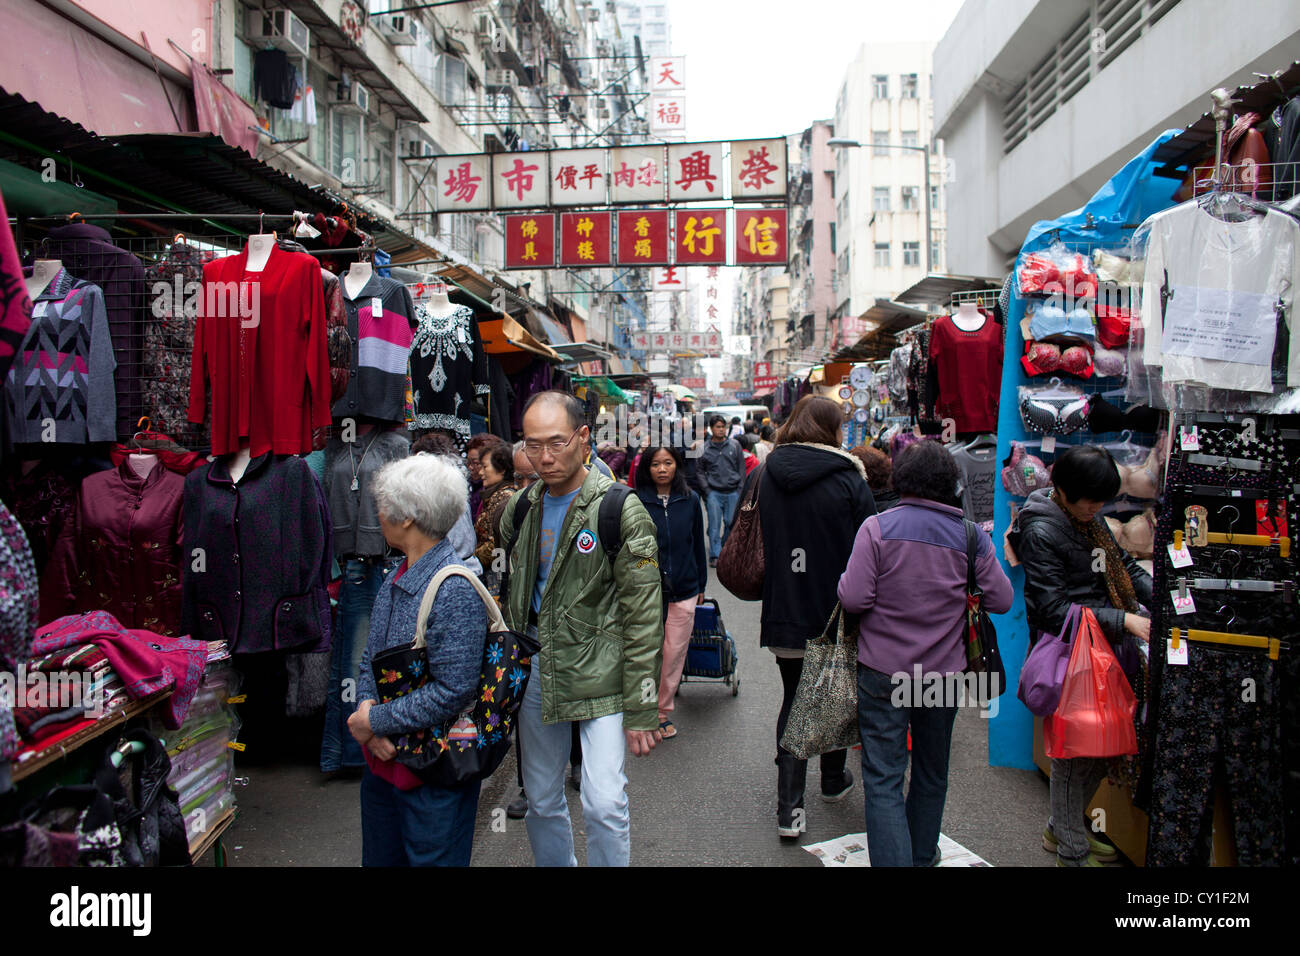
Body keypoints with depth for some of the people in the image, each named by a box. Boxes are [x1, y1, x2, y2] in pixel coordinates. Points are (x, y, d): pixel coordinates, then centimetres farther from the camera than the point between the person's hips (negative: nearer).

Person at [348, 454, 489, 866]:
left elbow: (451, 692, -25)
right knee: (379, 858, 22)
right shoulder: (395, 580, 5)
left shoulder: (455, 590, -23)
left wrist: (375, 721, -17)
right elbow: (370, 658, 11)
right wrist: (367, 707, -9)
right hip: (382, 758, 8)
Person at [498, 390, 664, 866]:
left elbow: (642, 618, -12)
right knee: (541, 801, 15)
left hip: (599, 668, -5)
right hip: (534, 666, 5)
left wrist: (640, 711, -13)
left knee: (604, 804, -10)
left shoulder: (620, 510, -11)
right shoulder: (520, 508, 5)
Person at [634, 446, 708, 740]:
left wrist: (701, 584, 13)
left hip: (683, 591, 2)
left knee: (675, 654, 8)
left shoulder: (690, 500, 3)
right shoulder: (636, 502, -4)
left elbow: (698, 544, 10)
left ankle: (662, 711, 23)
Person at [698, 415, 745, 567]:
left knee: (731, 523, 5)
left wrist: (740, 488, 5)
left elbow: (741, 467, 10)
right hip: (714, 493, -1)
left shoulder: (734, 445, 6)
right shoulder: (704, 448, 2)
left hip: (733, 492, 1)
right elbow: (699, 469, 9)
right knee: (715, 524, -3)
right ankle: (715, 555, 2)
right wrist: (705, 488, -1)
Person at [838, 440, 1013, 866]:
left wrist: (846, 579, 3)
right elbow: (1001, 600, 0)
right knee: (932, 773, 23)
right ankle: (923, 855, 41)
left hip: (883, 672, -3)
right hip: (944, 672, 4)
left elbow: (854, 598, -18)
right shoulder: (972, 537, -5)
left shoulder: (877, 527, -14)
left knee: (883, 779, 3)